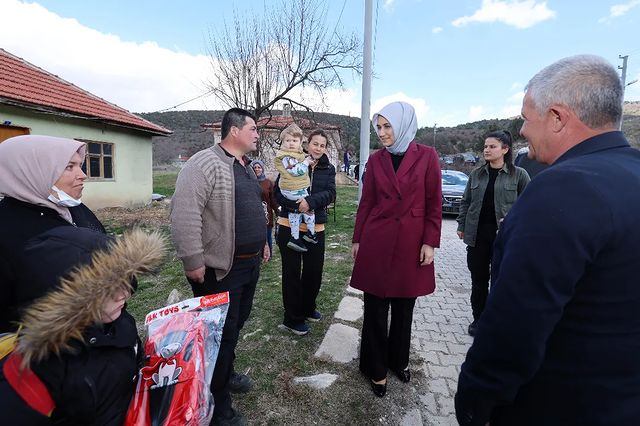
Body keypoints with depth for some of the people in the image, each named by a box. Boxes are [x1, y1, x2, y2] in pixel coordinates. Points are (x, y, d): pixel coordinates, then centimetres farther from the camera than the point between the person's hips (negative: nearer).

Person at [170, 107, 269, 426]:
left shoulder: (246, 166, 14)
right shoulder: (205, 163, -17)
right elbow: (184, 214, -24)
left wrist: (262, 241, 24)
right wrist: (193, 263, -23)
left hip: (250, 264, 9)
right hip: (220, 270, -9)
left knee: (236, 326, 22)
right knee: (220, 335, 4)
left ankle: (226, 374, 46)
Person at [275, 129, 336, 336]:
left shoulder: (328, 169, 7)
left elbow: (330, 194, -9)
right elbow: (278, 192, -8)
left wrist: (310, 201, -26)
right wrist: (297, 205, -24)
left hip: (316, 228, 3)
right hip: (290, 226, -3)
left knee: (314, 271, 14)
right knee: (292, 272, 6)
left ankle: (307, 308, 38)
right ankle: (292, 318, 22)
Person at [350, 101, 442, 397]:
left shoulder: (427, 156, -1)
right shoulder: (375, 160, 4)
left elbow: (434, 203, -2)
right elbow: (366, 203, 6)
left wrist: (430, 242, -6)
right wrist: (357, 240, 6)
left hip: (410, 243, -1)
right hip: (376, 242, 1)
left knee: (404, 307, 15)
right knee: (375, 308, 8)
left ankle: (398, 360, 37)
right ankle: (376, 368, 26)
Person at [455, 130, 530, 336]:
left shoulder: (519, 175, -2)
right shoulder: (477, 173, 8)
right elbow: (466, 202, 12)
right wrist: (462, 226, 8)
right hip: (477, 235, 3)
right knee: (478, 280, 12)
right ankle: (478, 319, 27)